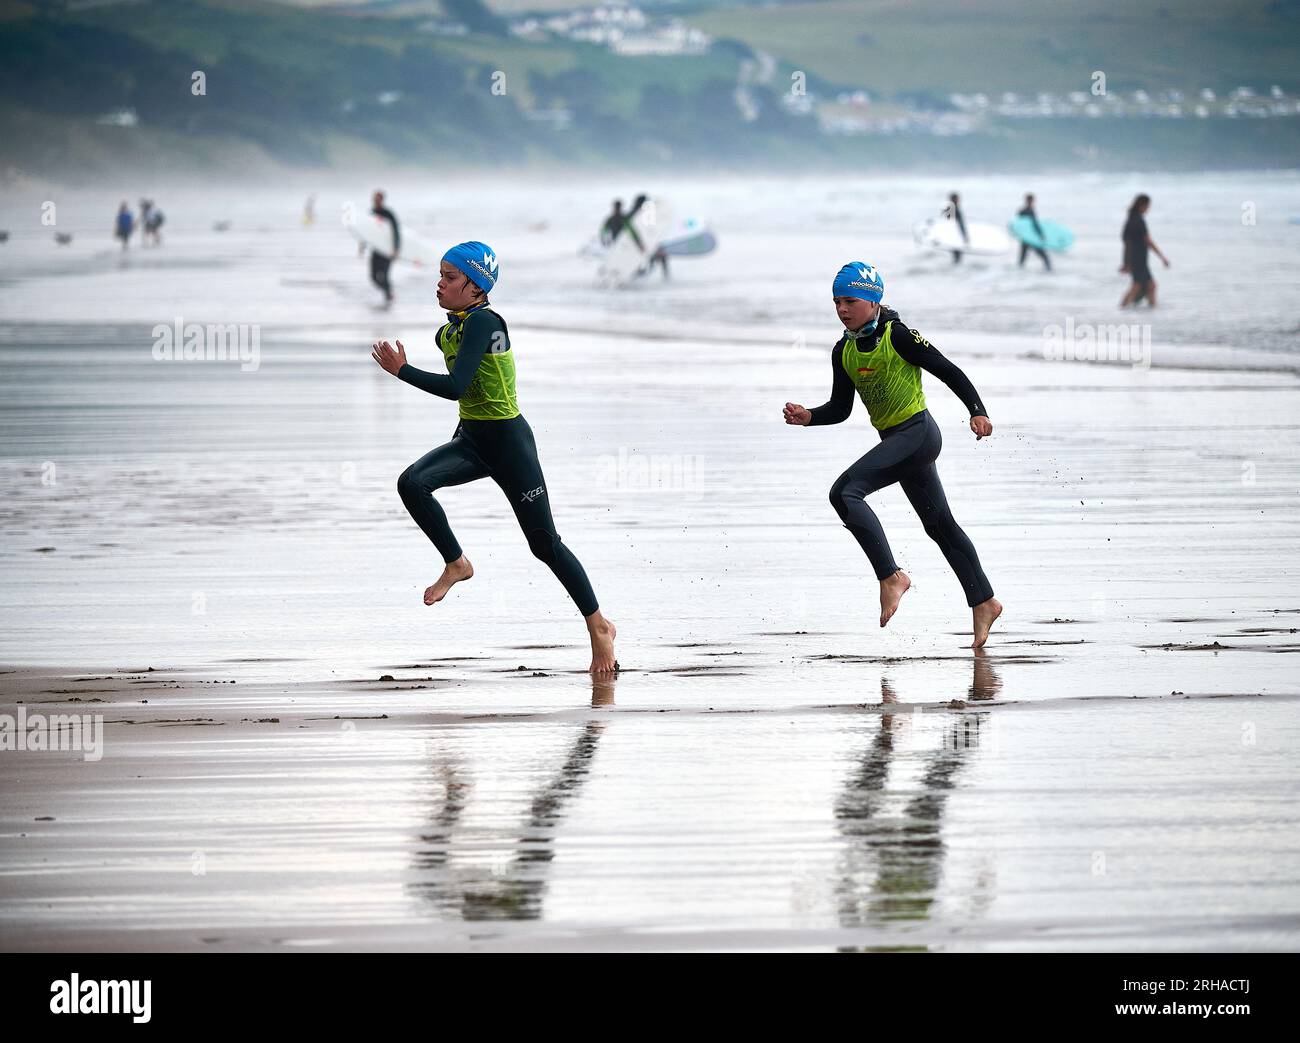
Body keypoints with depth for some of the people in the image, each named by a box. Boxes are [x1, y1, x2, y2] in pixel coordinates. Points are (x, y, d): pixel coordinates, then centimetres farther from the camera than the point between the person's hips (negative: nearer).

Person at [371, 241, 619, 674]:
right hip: (469, 439, 8)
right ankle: (456, 564, -2)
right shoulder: (447, 333, 7)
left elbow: (455, 386, -29)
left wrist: (402, 370, -23)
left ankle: (599, 626, 11)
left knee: (544, 543, -1)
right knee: (412, 483, -19)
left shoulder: (482, 322, -20)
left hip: (508, 440, -8)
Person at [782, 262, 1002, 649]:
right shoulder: (843, 352, 8)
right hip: (896, 441, 9)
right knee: (939, 524, 15)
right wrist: (807, 417, -5)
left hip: (917, 432, -9)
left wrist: (978, 412, -18)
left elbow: (948, 371, -10)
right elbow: (840, 409, 14)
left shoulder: (897, 336, -13)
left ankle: (891, 577, -21)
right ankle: (983, 603, 25)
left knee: (845, 491, -22)